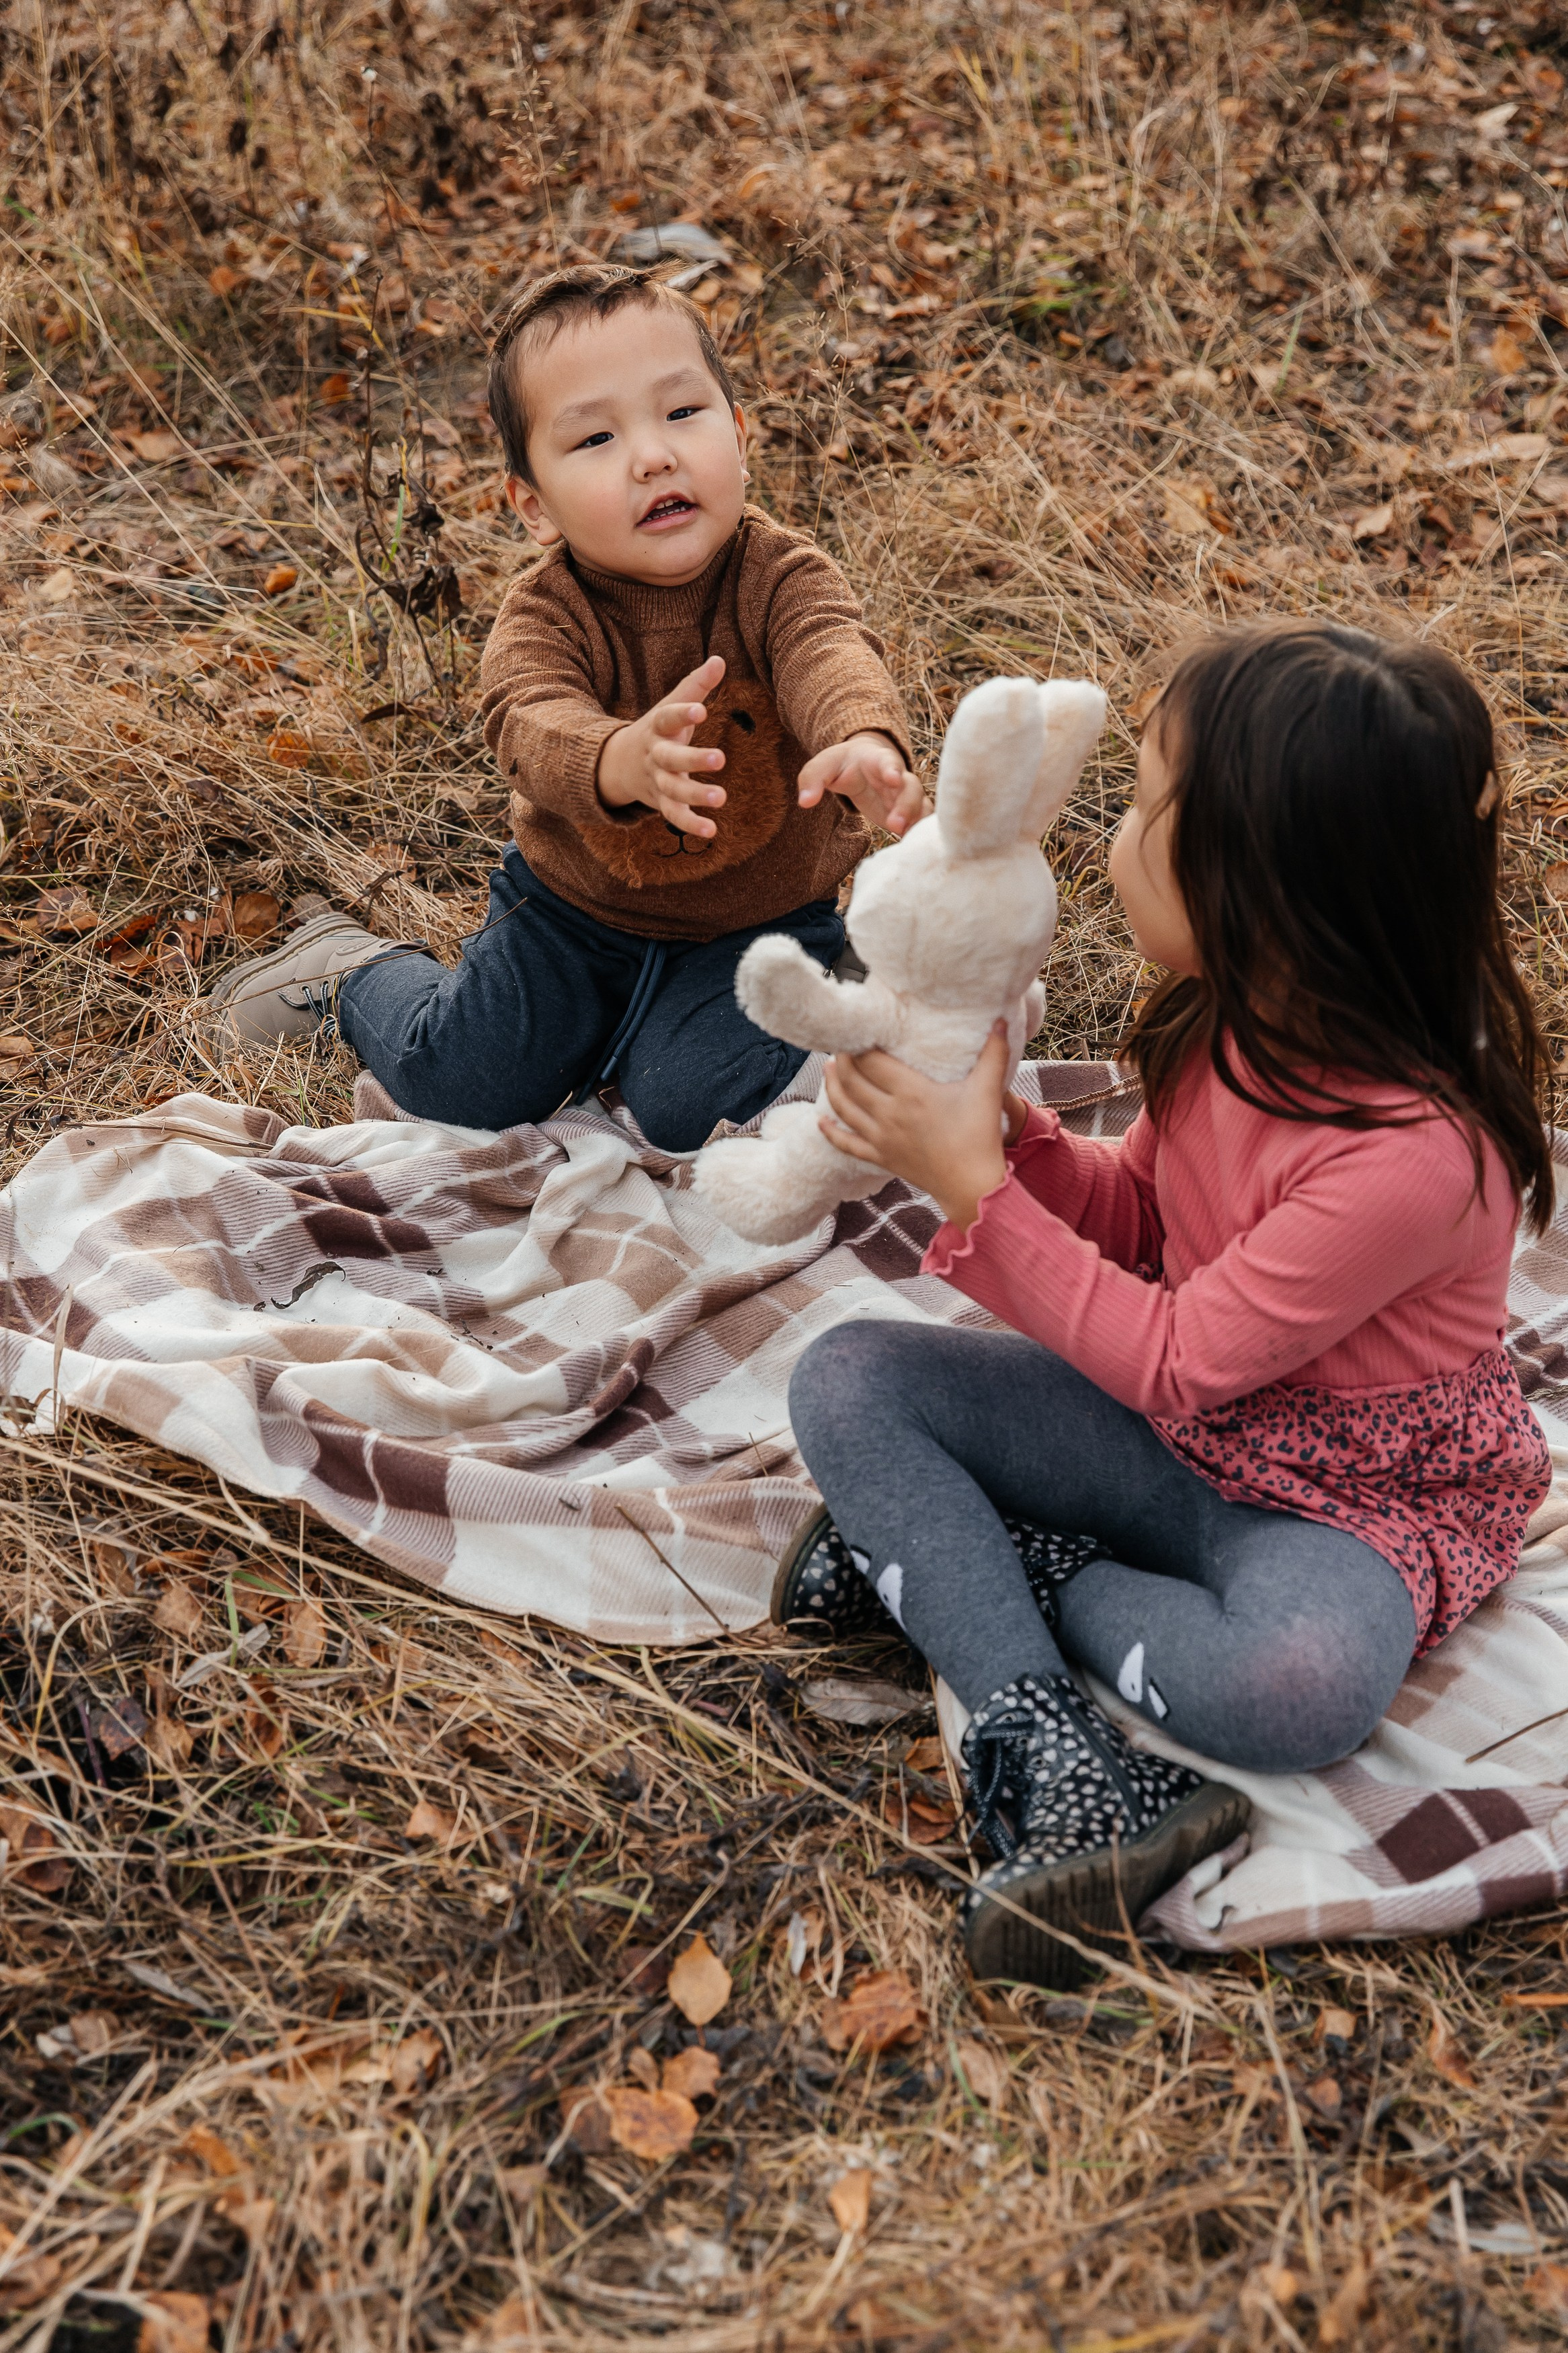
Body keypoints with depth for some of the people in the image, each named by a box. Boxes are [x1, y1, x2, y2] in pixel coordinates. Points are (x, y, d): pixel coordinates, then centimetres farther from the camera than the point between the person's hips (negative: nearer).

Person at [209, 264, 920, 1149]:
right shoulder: (544, 614, -19)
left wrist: (867, 746, -68)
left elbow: (834, 658, -42)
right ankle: (357, 969, 32)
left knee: (690, 1107, -19)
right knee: (453, 1083, -1)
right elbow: (534, 723, -39)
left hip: (756, 923, -1)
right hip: (574, 906, 1)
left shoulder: (781, 578, -21)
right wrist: (626, 761, -64)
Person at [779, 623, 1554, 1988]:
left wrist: (975, 1190, -23)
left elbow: (1182, 1364, -24)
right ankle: (1053, 1763, -23)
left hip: (1346, 1499, -7)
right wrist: (1001, 1128, -10)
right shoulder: (1235, 1022, -8)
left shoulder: (1416, 1151, -31)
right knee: (847, 1380, -10)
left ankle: (941, 1559, -15)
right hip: (1175, 1433, 7)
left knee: (1303, 1682, -40)